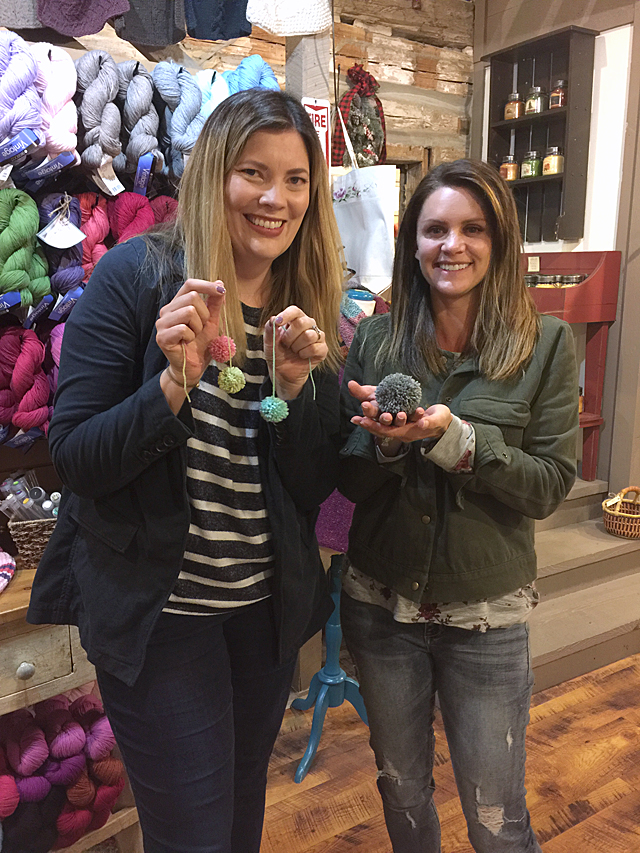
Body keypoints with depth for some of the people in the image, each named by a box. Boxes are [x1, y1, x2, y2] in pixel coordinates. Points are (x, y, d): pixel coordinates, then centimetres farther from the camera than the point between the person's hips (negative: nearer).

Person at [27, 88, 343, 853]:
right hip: (154, 608, -5)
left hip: (268, 605, 5)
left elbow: (316, 488, -3)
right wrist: (175, 380, -30)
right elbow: (75, 462, -16)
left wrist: (295, 386, -19)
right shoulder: (137, 276, -14)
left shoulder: (314, 311, -1)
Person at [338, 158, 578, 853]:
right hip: (381, 604, 2)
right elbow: (348, 483, -2)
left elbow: (550, 486, -12)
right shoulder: (375, 339, -3)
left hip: (487, 613, -2)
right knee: (401, 789, 24)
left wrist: (453, 437, -26)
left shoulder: (544, 344, -8)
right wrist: (384, 440, -23)